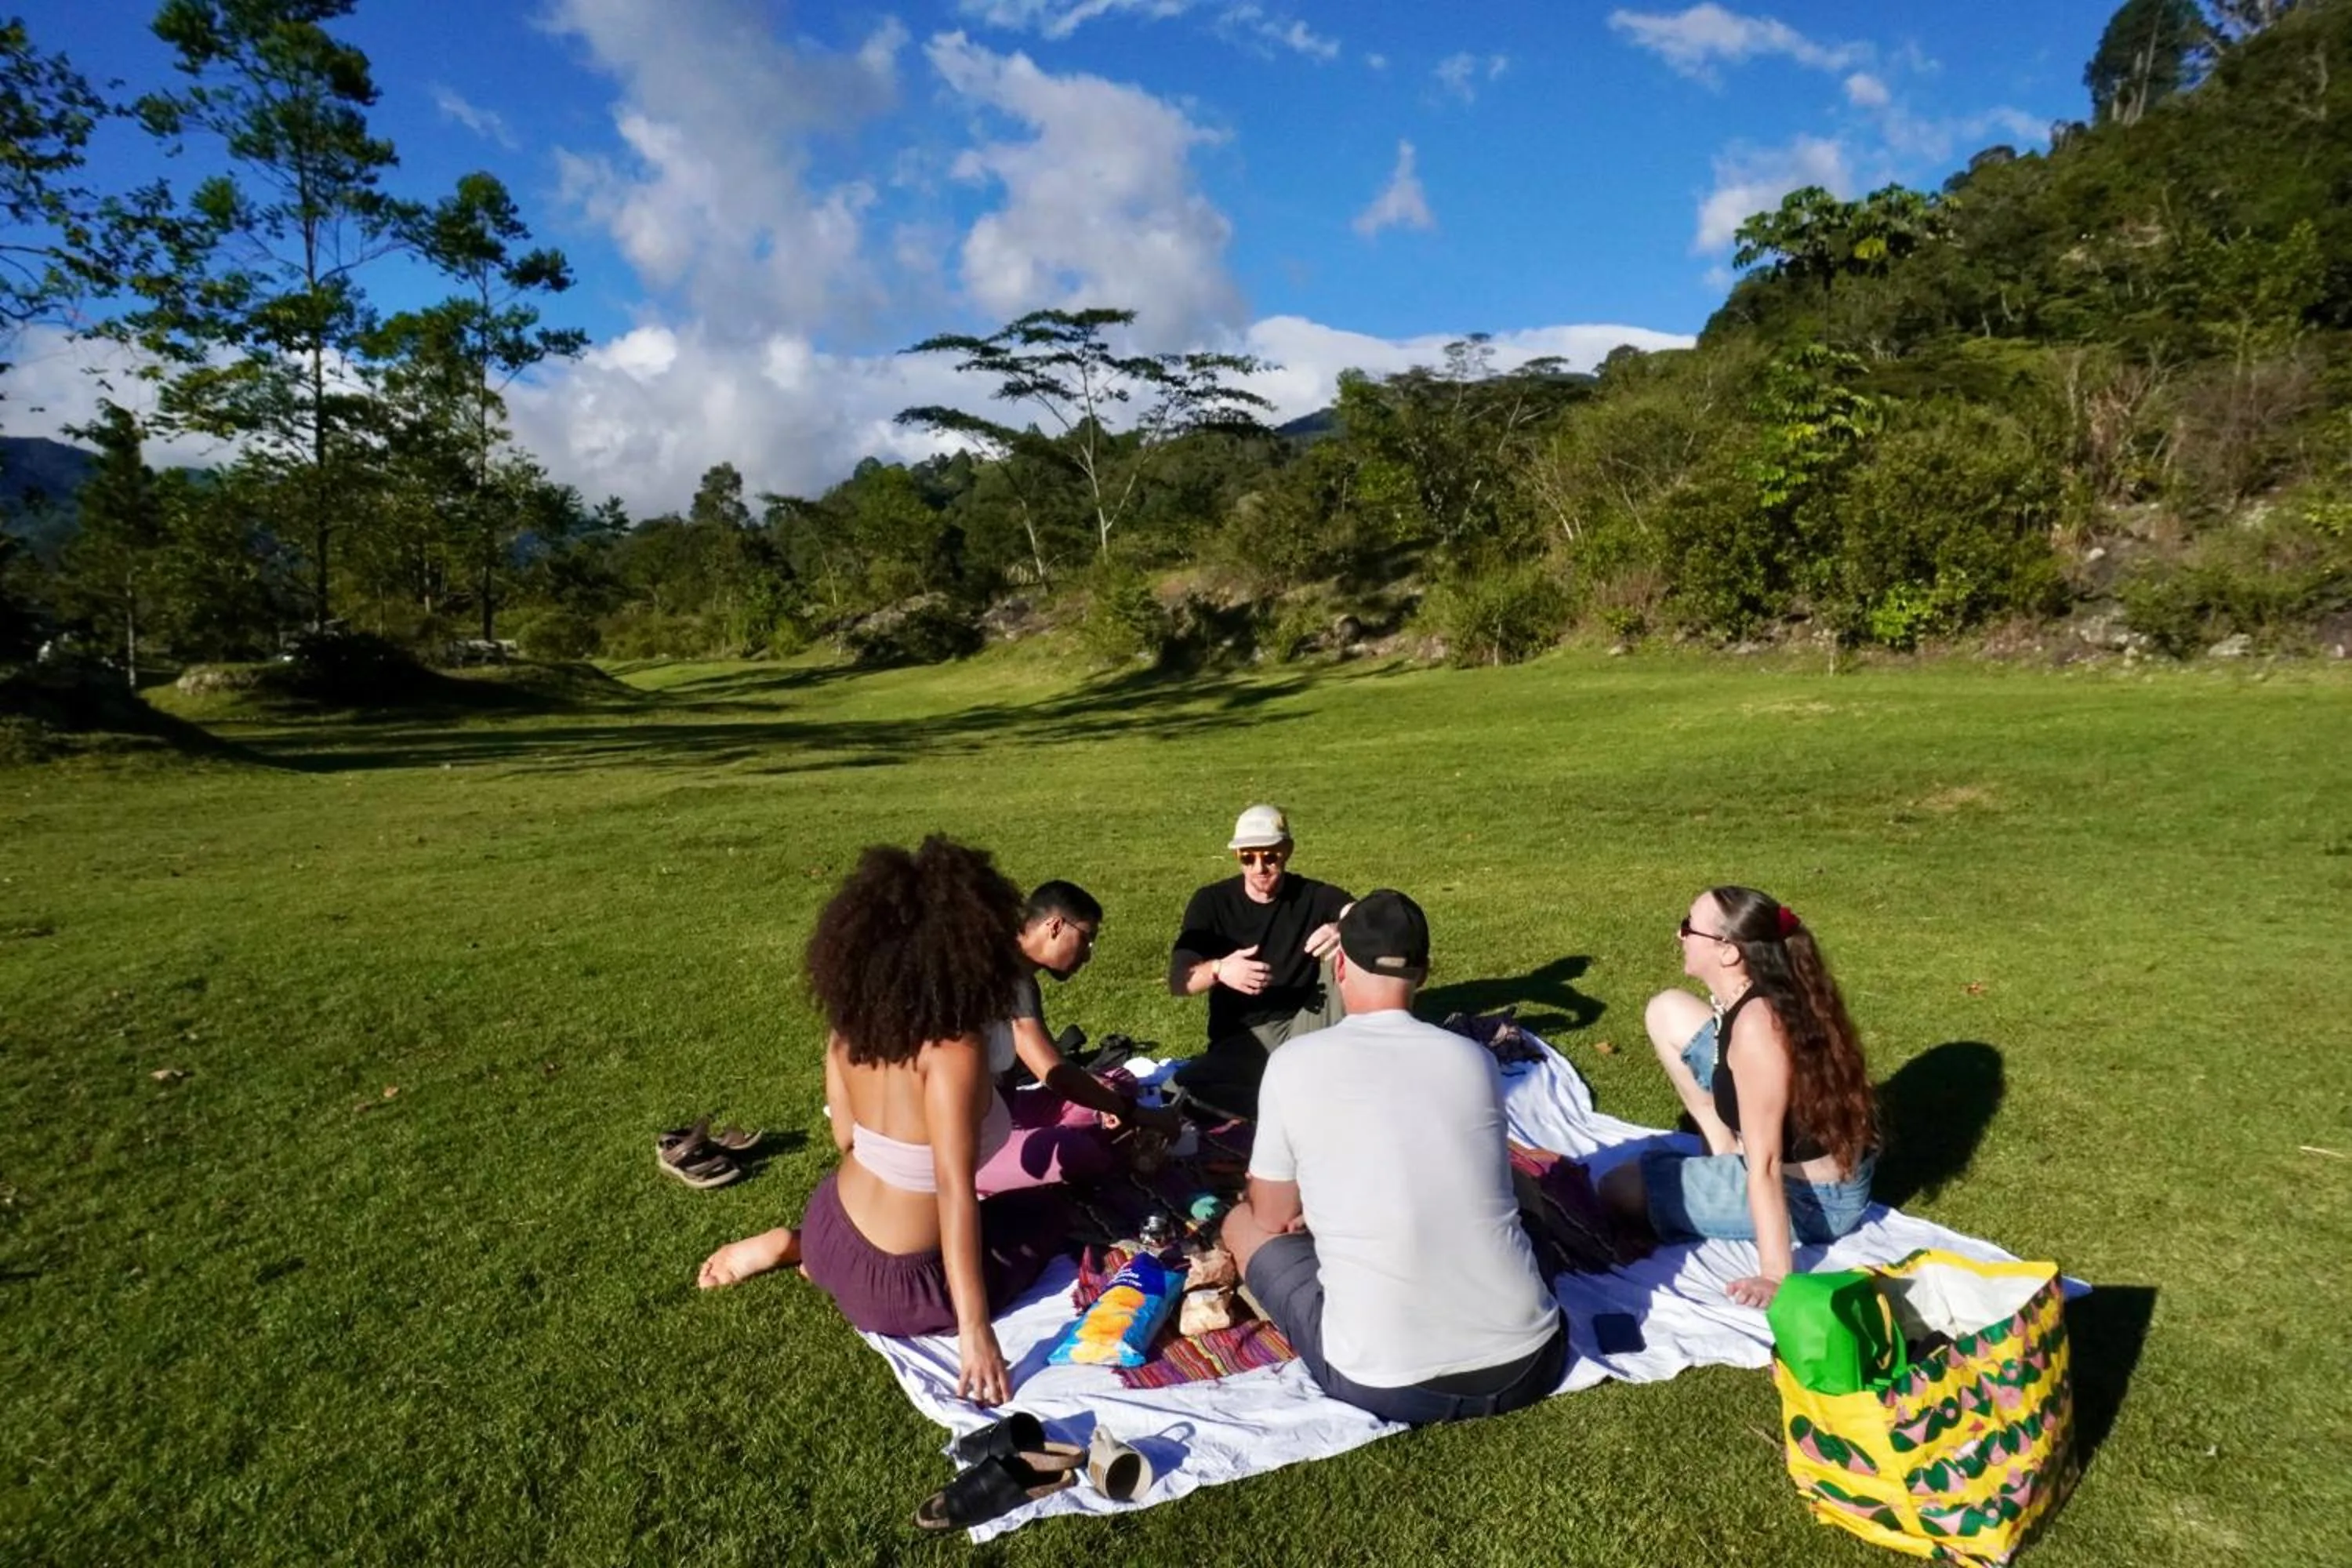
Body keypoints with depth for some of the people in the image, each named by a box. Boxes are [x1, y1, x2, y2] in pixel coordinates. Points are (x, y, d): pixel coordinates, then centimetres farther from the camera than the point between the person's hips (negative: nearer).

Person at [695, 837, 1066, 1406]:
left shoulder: (850, 1029, -7)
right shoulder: (953, 1052, -30)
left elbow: (848, 1140, 6)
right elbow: (955, 1193, -33)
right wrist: (974, 1328, -30)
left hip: (833, 1222, 7)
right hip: (900, 1287, -7)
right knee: (1049, 1209, 20)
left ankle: (799, 1248, 16)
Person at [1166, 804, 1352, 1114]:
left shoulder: (1318, 897, -1)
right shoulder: (1212, 902, -2)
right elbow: (1178, 980, -9)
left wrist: (1347, 932, -38)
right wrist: (1218, 970, -32)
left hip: (1305, 1028, 0)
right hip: (1241, 1039, 0)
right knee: (1185, 1088, -30)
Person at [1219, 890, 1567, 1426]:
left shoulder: (1295, 1062, -6)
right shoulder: (1475, 1058, 3)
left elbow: (1274, 1218, 7)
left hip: (1385, 1386, -4)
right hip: (1528, 1364, 4)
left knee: (1242, 1223, 19)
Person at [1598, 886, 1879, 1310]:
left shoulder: (1757, 1024, -33)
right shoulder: (1758, 996, -6)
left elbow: (1764, 1167, -33)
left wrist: (1775, 1277, -30)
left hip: (1812, 1198, -8)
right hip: (1812, 1159, 8)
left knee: (1618, 1188, -1)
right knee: (1668, 1011, 4)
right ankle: (1727, 1154, 11)